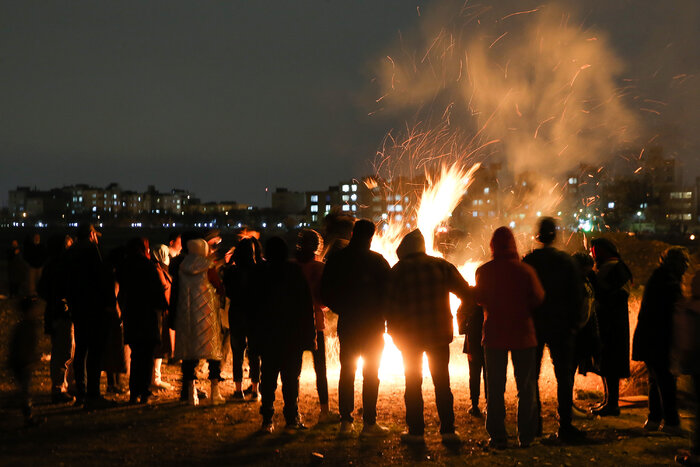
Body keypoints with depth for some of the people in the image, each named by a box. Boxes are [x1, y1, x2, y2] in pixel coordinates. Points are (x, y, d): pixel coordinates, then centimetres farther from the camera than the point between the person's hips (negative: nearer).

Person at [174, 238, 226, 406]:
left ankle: (191, 393, 7)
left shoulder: (182, 268, 3)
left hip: (186, 315, 3)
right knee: (214, 351, 5)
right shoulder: (208, 267, -8)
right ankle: (215, 393, 4)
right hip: (206, 314, -3)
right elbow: (219, 288, 0)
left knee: (189, 354, 7)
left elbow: (177, 291, 9)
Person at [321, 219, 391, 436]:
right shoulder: (377, 260, -9)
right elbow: (390, 290, -7)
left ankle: (345, 421, 9)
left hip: (347, 324, 3)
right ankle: (369, 422, 4)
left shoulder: (336, 259, 0)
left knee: (347, 372, 10)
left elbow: (325, 292, 4)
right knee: (371, 374, 4)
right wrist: (380, 312, 7)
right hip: (373, 325, -3)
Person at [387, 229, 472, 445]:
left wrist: (394, 332, 5)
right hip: (440, 334, 2)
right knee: (442, 383, 10)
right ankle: (448, 431, 8)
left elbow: (391, 305, -5)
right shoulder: (441, 265, 0)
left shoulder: (397, 271, -5)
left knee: (413, 384, 9)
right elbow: (466, 293, 2)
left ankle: (416, 431, 7)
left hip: (409, 336, -1)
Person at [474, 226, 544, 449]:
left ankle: (498, 436, 6)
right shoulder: (525, 270, -9)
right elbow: (538, 299, -5)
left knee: (495, 389, 7)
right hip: (523, 335, 0)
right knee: (526, 387, 10)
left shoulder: (484, 271, -5)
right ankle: (526, 435, 12)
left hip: (494, 335, 1)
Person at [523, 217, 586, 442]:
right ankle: (565, 427, 0)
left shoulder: (527, 262, -2)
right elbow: (577, 295, -2)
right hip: (560, 325, -1)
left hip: (533, 324, 1)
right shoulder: (566, 261, -4)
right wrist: (575, 323, 5)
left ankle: (534, 424, 13)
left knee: (531, 375, 10)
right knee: (564, 376, 3)